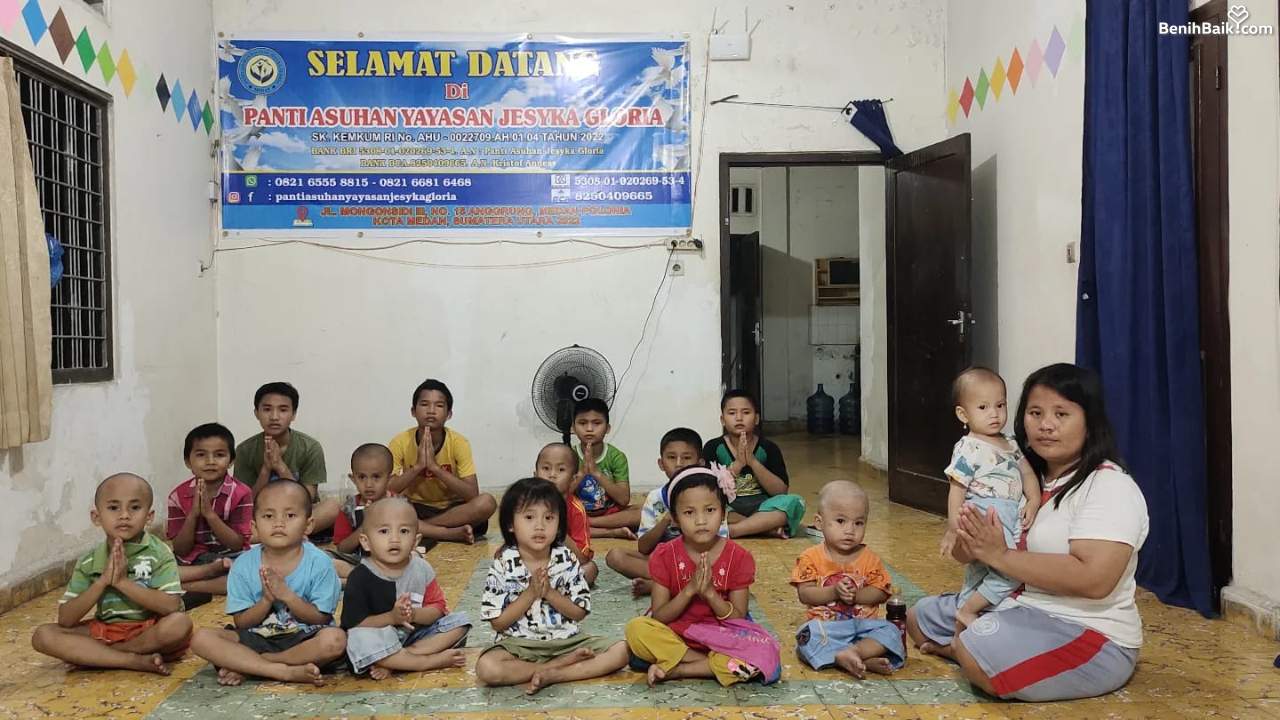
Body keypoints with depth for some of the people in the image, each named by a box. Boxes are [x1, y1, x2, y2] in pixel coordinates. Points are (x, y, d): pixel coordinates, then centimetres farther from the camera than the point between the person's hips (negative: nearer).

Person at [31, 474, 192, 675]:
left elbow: (171, 605, -22)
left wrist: (122, 581, -24)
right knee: (43, 635, -15)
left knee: (180, 623, -34)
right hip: (105, 632, 4)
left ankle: (93, 654, -12)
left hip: (151, 632, -3)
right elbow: (65, 620, -7)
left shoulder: (158, 553, -11)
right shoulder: (88, 563, -1)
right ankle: (134, 661, -20)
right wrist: (103, 581, -19)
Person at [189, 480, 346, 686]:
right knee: (201, 638, -19)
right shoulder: (243, 565, -5)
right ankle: (287, 672, -23)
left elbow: (321, 618, -9)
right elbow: (241, 622, -2)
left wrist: (287, 595, -22)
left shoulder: (319, 562, -11)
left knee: (335, 639, -34)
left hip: (304, 638, -2)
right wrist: (267, 600, -21)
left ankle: (244, 665, -17)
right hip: (258, 638, 2)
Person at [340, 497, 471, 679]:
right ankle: (433, 661, -24)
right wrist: (392, 617, -26)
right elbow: (353, 624, -17)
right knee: (360, 640, -36)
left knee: (459, 622, -9)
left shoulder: (422, 569, -3)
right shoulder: (360, 577, -14)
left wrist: (414, 615, -22)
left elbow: (437, 607, -1)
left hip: (413, 634, 4)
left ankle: (392, 663, -20)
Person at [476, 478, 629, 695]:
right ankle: (563, 663, -17)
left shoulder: (567, 561, -3)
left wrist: (549, 592, -16)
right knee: (486, 668, -32)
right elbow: (498, 623, -8)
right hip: (519, 643, -2)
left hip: (566, 639, 2)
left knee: (621, 650, -15)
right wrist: (530, 594, -17)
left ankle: (552, 675, -19)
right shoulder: (502, 567, -8)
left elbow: (579, 613, -1)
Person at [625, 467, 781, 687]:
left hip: (722, 639, 0)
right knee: (637, 629, -30)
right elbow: (658, 617, -7)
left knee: (765, 653, -30)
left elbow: (739, 619, -5)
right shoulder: (665, 555, -5)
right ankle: (714, 664, -17)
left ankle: (673, 670, -20)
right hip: (675, 636, 0)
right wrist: (689, 590, -21)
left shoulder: (738, 557, -5)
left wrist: (710, 593, -21)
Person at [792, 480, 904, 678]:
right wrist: (834, 592, -20)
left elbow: (881, 593, 0)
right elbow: (804, 594, -7)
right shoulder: (811, 557, -2)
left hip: (863, 623, 2)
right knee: (809, 634, -32)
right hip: (826, 625, -2)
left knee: (890, 632, -22)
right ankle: (866, 661, -37)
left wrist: (856, 595, -17)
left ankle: (852, 653, -33)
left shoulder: (869, 559, 4)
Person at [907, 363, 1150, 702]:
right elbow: (967, 553, 8)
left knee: (978, 656, -32)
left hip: (1090, 636, -9)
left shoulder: (1110, 487, -16)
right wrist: (969, 543, -18)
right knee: (921, 616, 17)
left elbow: (1094, 579, -31)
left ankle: (957, 648, -1)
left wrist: (1000, 556, -25)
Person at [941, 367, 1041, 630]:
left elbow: (1027, 473, 12)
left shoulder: (1010, 443, 11)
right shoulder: (968, 449, -13)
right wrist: (952, 529, -14)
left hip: (1010, 520, 8)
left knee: (978, 576, 20)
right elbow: (957, 490, -13)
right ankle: (967, 611, -5)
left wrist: (1033, 502, -6)